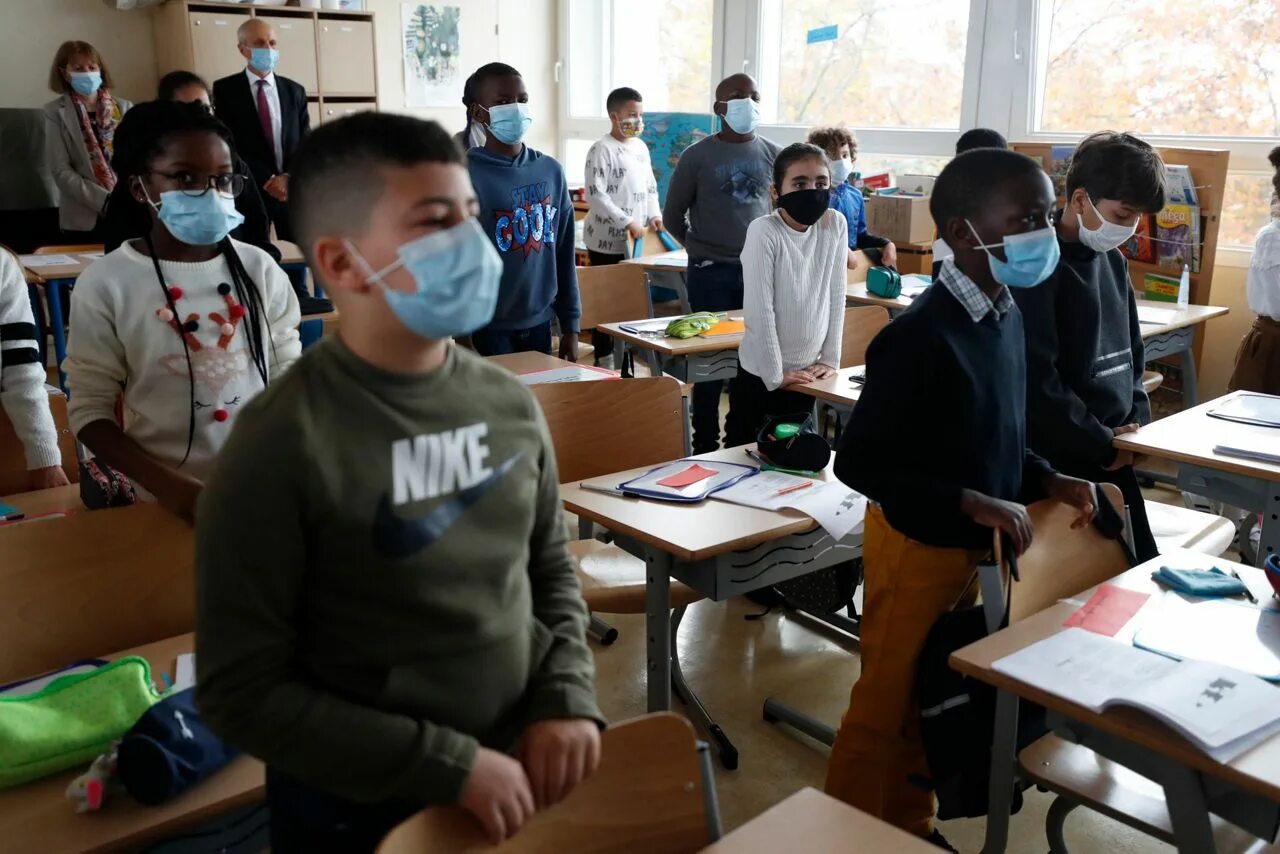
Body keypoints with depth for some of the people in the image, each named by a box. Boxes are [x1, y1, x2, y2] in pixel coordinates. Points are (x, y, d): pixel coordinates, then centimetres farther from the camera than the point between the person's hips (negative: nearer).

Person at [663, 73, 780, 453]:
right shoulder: (698, 156, -4)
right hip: (711, 273, -3)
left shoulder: (773, 154, 4)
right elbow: (673, 215, 3)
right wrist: (704, 248, 9)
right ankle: (705, 447, 11)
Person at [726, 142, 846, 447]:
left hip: (807, 371, 5)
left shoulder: (835, 224, -4)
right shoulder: (764, 232, -19)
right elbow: (760, 310, -18)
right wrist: (775, 375, -15)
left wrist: (830, 359, 2)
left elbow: (836, 297, 3)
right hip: (762, 372, -4)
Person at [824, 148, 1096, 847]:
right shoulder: (919, 335, -26)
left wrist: (1047, 481, 0)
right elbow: (858, 461, -26)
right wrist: (972, 504, -28)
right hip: (917, 546, -8)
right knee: (885, 707, 8)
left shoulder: (1005, 315, 2)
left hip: (972, 546, 8)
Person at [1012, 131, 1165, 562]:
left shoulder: (1114, 262, 11)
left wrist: (1135, 425, 5)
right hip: (1058, 461, -8)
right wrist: (1102, 444, -12)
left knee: (1140, 567, 13)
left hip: (1112, 455, 8)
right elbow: (1035, 379, -21)